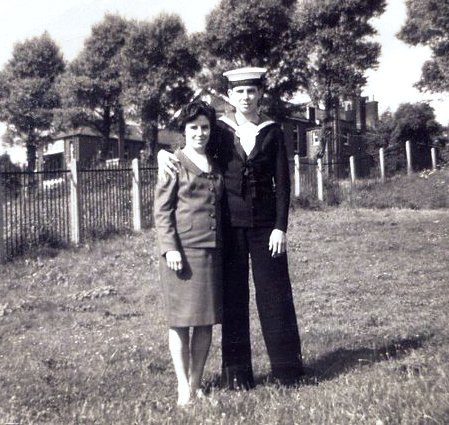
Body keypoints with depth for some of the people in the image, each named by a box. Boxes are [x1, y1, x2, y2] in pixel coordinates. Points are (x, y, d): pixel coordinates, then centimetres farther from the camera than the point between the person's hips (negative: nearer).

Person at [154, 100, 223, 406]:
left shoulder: (216, 164, 15)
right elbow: (162, 210, -5)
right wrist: (170, 248, -14)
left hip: (213, 251, 5)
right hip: (184, 250, -5)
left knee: (206, 321, 8)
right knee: (181, 319, 1)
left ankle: (197, 383, 19)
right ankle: (183, 387, 8)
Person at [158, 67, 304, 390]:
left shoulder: (272, 132, 4)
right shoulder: (220, 130, 4)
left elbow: (282, 182, 2)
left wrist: (281, 227, -5)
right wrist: (164, 153, -12)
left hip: (264, 223, 0)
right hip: (229, 223, 0)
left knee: (274, 291, 3)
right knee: (233, 295, 4)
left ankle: (288, 366, 15)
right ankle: (236, 372, 15)